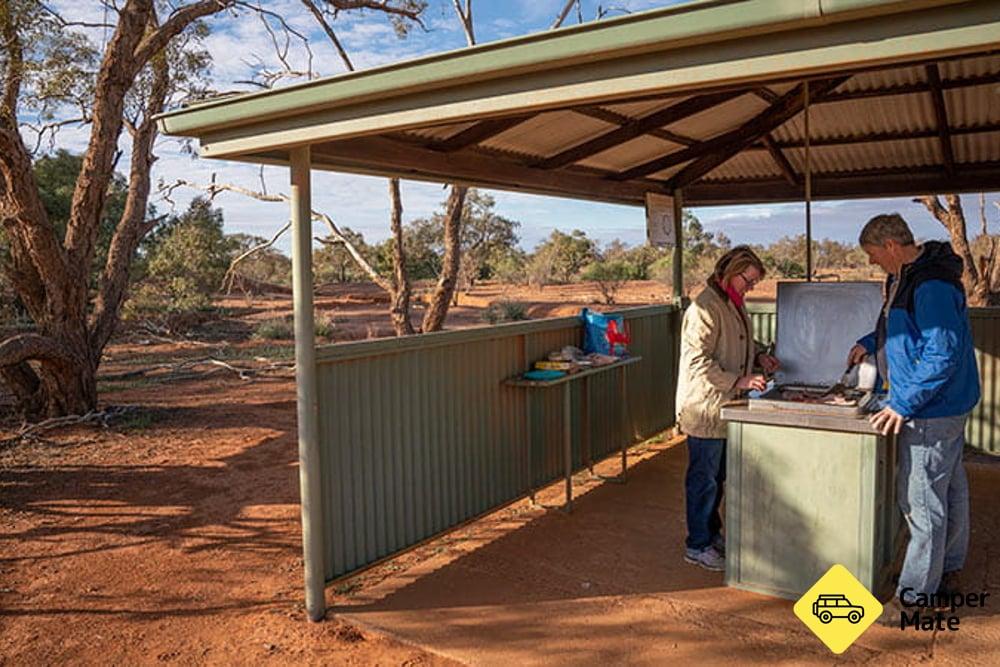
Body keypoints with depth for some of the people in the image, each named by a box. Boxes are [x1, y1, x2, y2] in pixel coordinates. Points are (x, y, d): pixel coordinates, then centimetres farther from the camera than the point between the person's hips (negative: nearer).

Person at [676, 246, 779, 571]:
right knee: (704, 479, 2)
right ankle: (697, 546, 15)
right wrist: (739, 381, -26)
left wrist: (758, 355, 8)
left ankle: (712, 533, 35)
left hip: (724, 408, 10)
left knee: (717, 477, 20)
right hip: (704, 407, -10)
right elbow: (698, 363, -25)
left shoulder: (734, 303, 11)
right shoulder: (705, 308, -21)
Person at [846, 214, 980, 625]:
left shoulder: (931, 286, -24)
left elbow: (942, 355, -27)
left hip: (931, 410, -11)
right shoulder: (907, 277, 9)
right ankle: (947, 572, 37)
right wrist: (869, 343, 15)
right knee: (949, 491, 21)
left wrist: (904, 404, -24)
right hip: (947, 406, 11)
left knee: (921, 502, -3)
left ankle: (915, 596, 8)